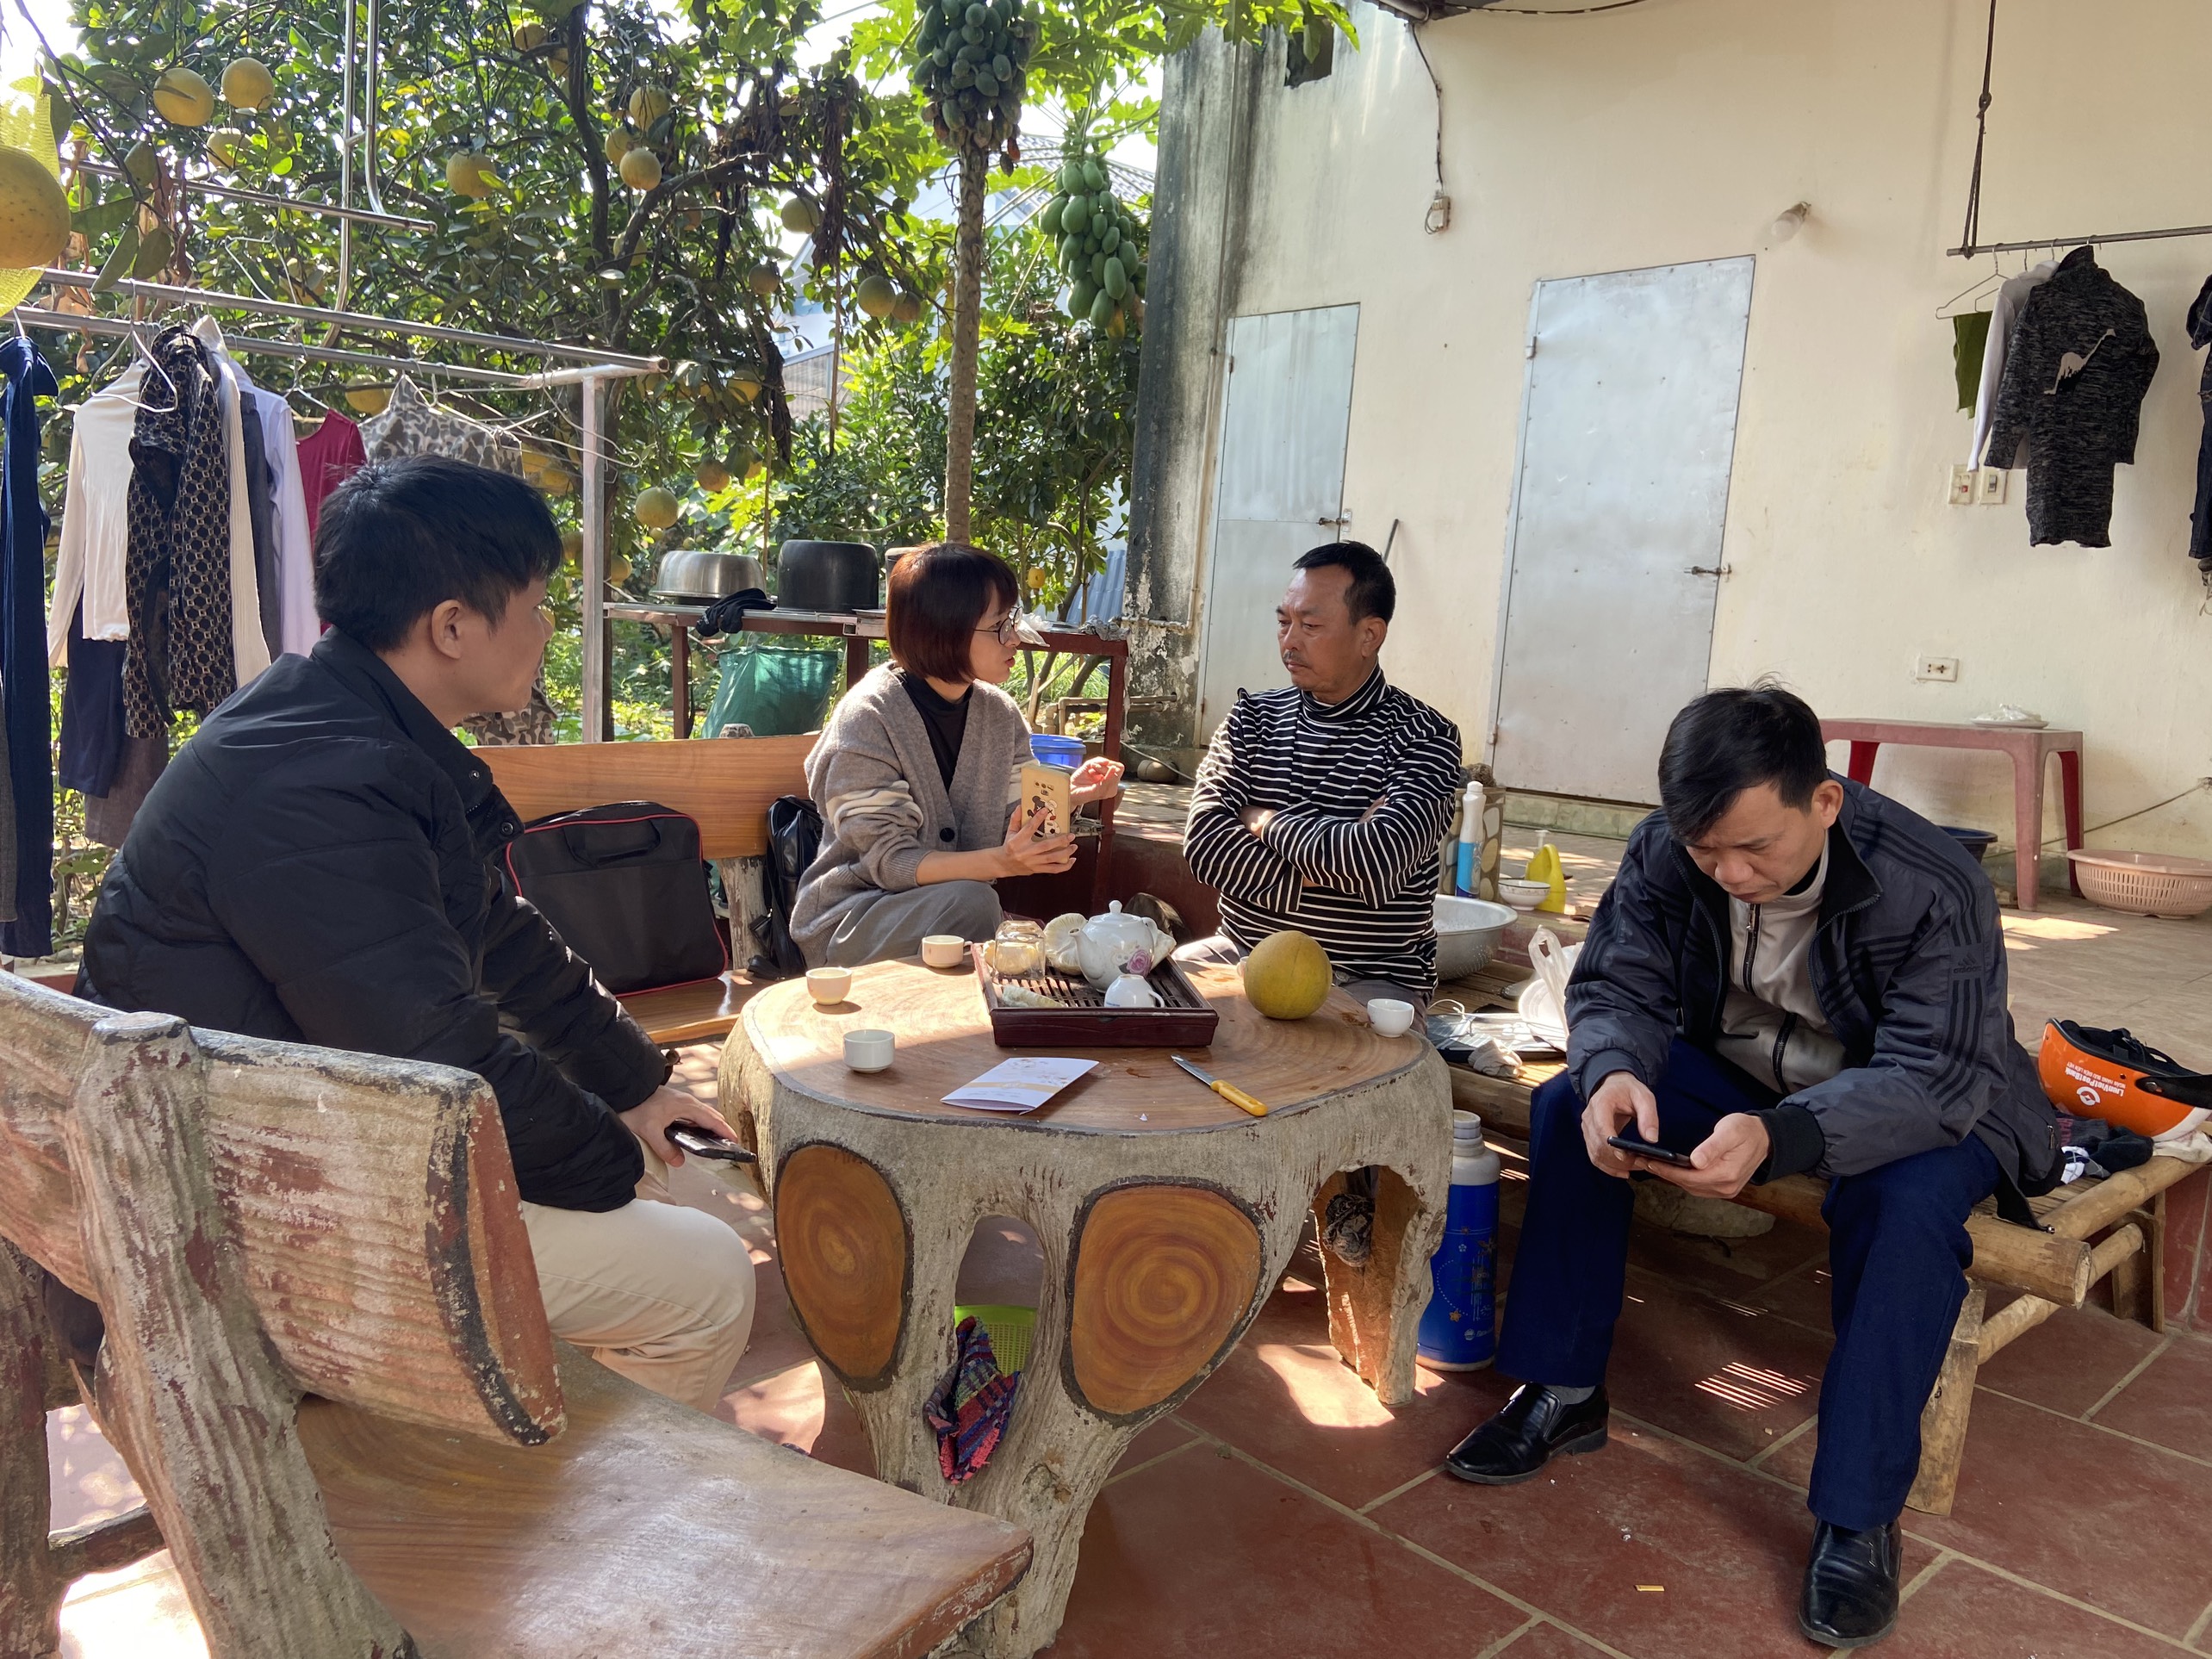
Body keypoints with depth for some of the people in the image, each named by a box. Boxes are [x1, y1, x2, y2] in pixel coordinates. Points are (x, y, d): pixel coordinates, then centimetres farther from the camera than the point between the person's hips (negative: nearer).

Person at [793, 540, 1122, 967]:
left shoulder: (1001, 715, 2)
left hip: (952, 915, 6)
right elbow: (890, 862, -22)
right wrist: (998, 862, -36)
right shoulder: (868, 718, -18)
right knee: (971, 902, -33)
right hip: (851, 923, -5)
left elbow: (1016, 828, 0)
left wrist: (1069, 797, -20)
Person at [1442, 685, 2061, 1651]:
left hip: (1923, 1104, -4)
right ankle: (1563, 1393, -1)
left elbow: (1932, 1078, -34)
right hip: (1735, 1074, 5)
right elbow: (1618, 989, -11)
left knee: (1906, 1202, -36)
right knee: (1570, 1106, -14)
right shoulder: (1664, 855, -18)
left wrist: (1777, 1138, -52)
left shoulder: (1935, 892, -30)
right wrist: (1614, 1073, -37)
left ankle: (1858, 1516, -20)